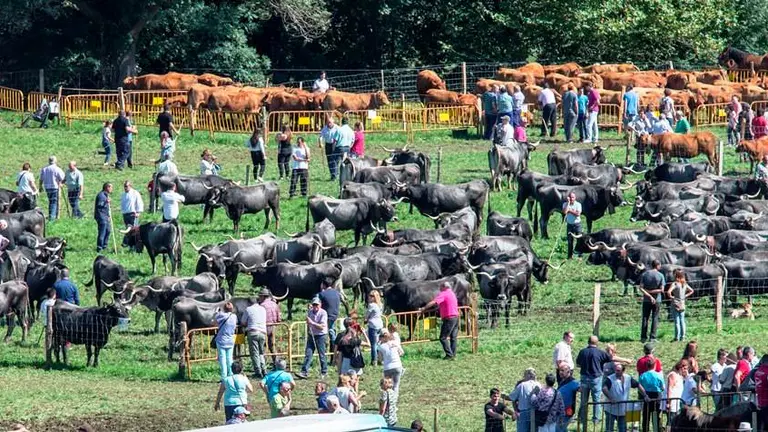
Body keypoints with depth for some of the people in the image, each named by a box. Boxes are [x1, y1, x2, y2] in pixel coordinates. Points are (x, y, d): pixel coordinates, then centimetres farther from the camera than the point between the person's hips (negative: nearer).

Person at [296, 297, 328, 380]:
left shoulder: (323, 313, -11)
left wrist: (312, 323, -26)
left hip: (320, 336, -5)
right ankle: (304, 372, -7)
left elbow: (322, 326, -19)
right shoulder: (310, 312, 7)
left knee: (321, 354, 1)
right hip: (311, 335, 5)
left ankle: (324, 372, 15)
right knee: (308, 354, -3)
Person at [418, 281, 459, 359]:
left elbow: (433, 302, -17)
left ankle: (449, 355, -9)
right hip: (456, 317, 9)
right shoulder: (452, 293, 17)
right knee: (453, 338, 11)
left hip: (449, 319, -9)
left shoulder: (443, 294, -10)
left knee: (443, 338, -5)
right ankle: (453, 355, 11)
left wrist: (423, 309, -12)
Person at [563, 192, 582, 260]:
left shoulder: (578, 204, -4)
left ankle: (580, 255, 0)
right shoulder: (565, 204, 1)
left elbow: (578, 214, -16)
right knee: (570, 241, 5)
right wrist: (568, 202, -16)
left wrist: (570, 211, -12)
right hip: (569, 224, 2)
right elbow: (564, 212, -18)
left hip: (577, 224, -2)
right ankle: (570, 256, 13)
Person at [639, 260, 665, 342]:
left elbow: (641, 288, -9)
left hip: (646, 300, 2)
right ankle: (652, 337, 5)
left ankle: (643, 337, 7)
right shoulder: (660, 276, -7)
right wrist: (652, 291, -8)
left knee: (645, 318, 8)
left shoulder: (644, 274, -1)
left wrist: (649, 295, -13)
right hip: (656, 300, -2)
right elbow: (662, 290, -11)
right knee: (655, 318, 6)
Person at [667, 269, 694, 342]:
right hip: (682, 305, 5)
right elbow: (691, 291, 16)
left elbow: (668, 292, -29)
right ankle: (682, 336, 15)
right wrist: (685, 296, 11)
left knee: (677, 322, -1)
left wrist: (670, 296, -11)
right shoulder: (684, 284, 3)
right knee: (682, 321, 12)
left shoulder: (674, 284, -15)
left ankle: (677, 337, 1)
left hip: (675, 305, -5)